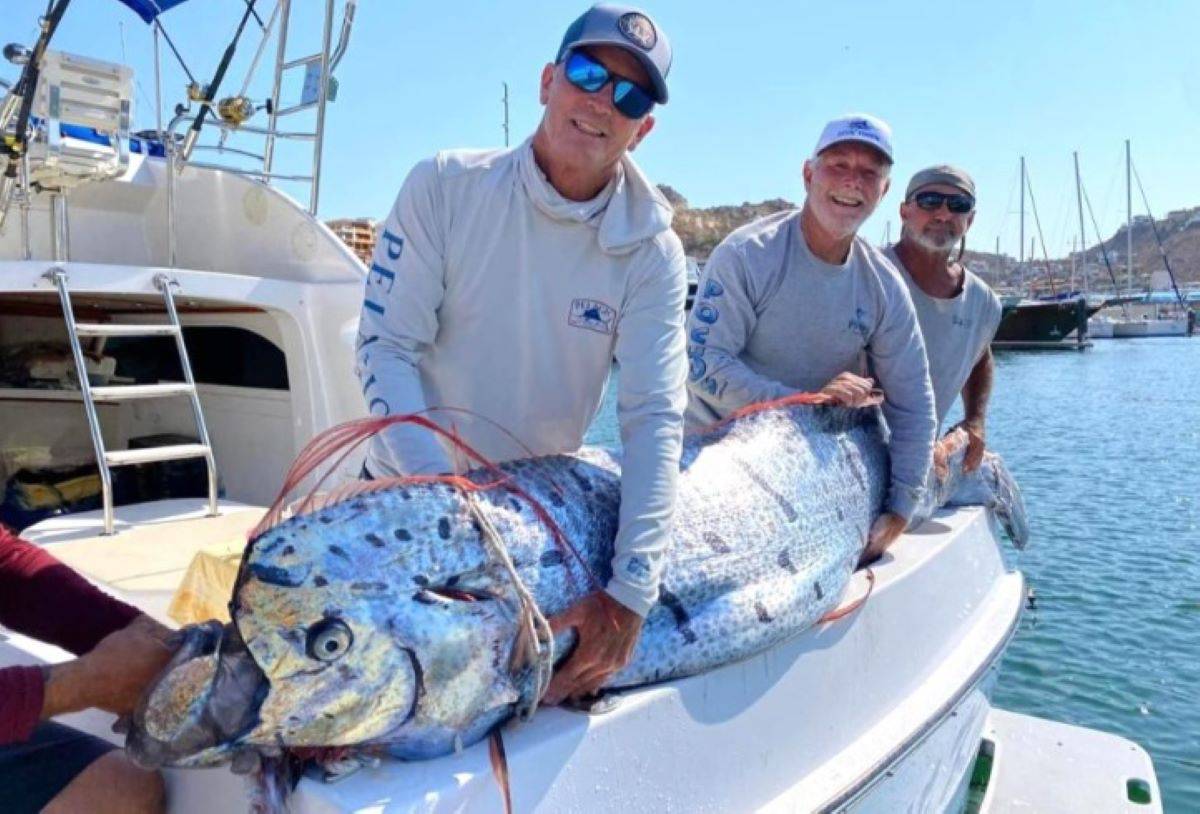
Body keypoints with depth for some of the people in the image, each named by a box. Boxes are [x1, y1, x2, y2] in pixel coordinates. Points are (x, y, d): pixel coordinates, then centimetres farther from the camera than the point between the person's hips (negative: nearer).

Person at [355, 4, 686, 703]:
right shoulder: (445, 186, -13)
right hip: (409, 489, 0)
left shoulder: (650, 251, -12)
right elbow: (386, 348, -15)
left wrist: (631, 592, -31)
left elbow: (655, 420, -20)